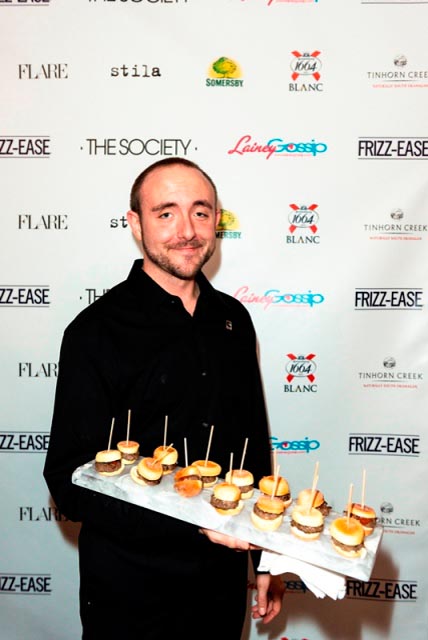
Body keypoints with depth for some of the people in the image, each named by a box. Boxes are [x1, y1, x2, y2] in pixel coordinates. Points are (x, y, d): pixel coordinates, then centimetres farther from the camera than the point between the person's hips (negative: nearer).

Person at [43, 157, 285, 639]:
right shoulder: (97, 331, -17)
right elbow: (71, 482, -17)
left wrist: (264, 559, 9)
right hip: (131, 589, -4)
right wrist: (193, 520, -28)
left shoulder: (233, 319, -1)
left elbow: (254, 444, 6)